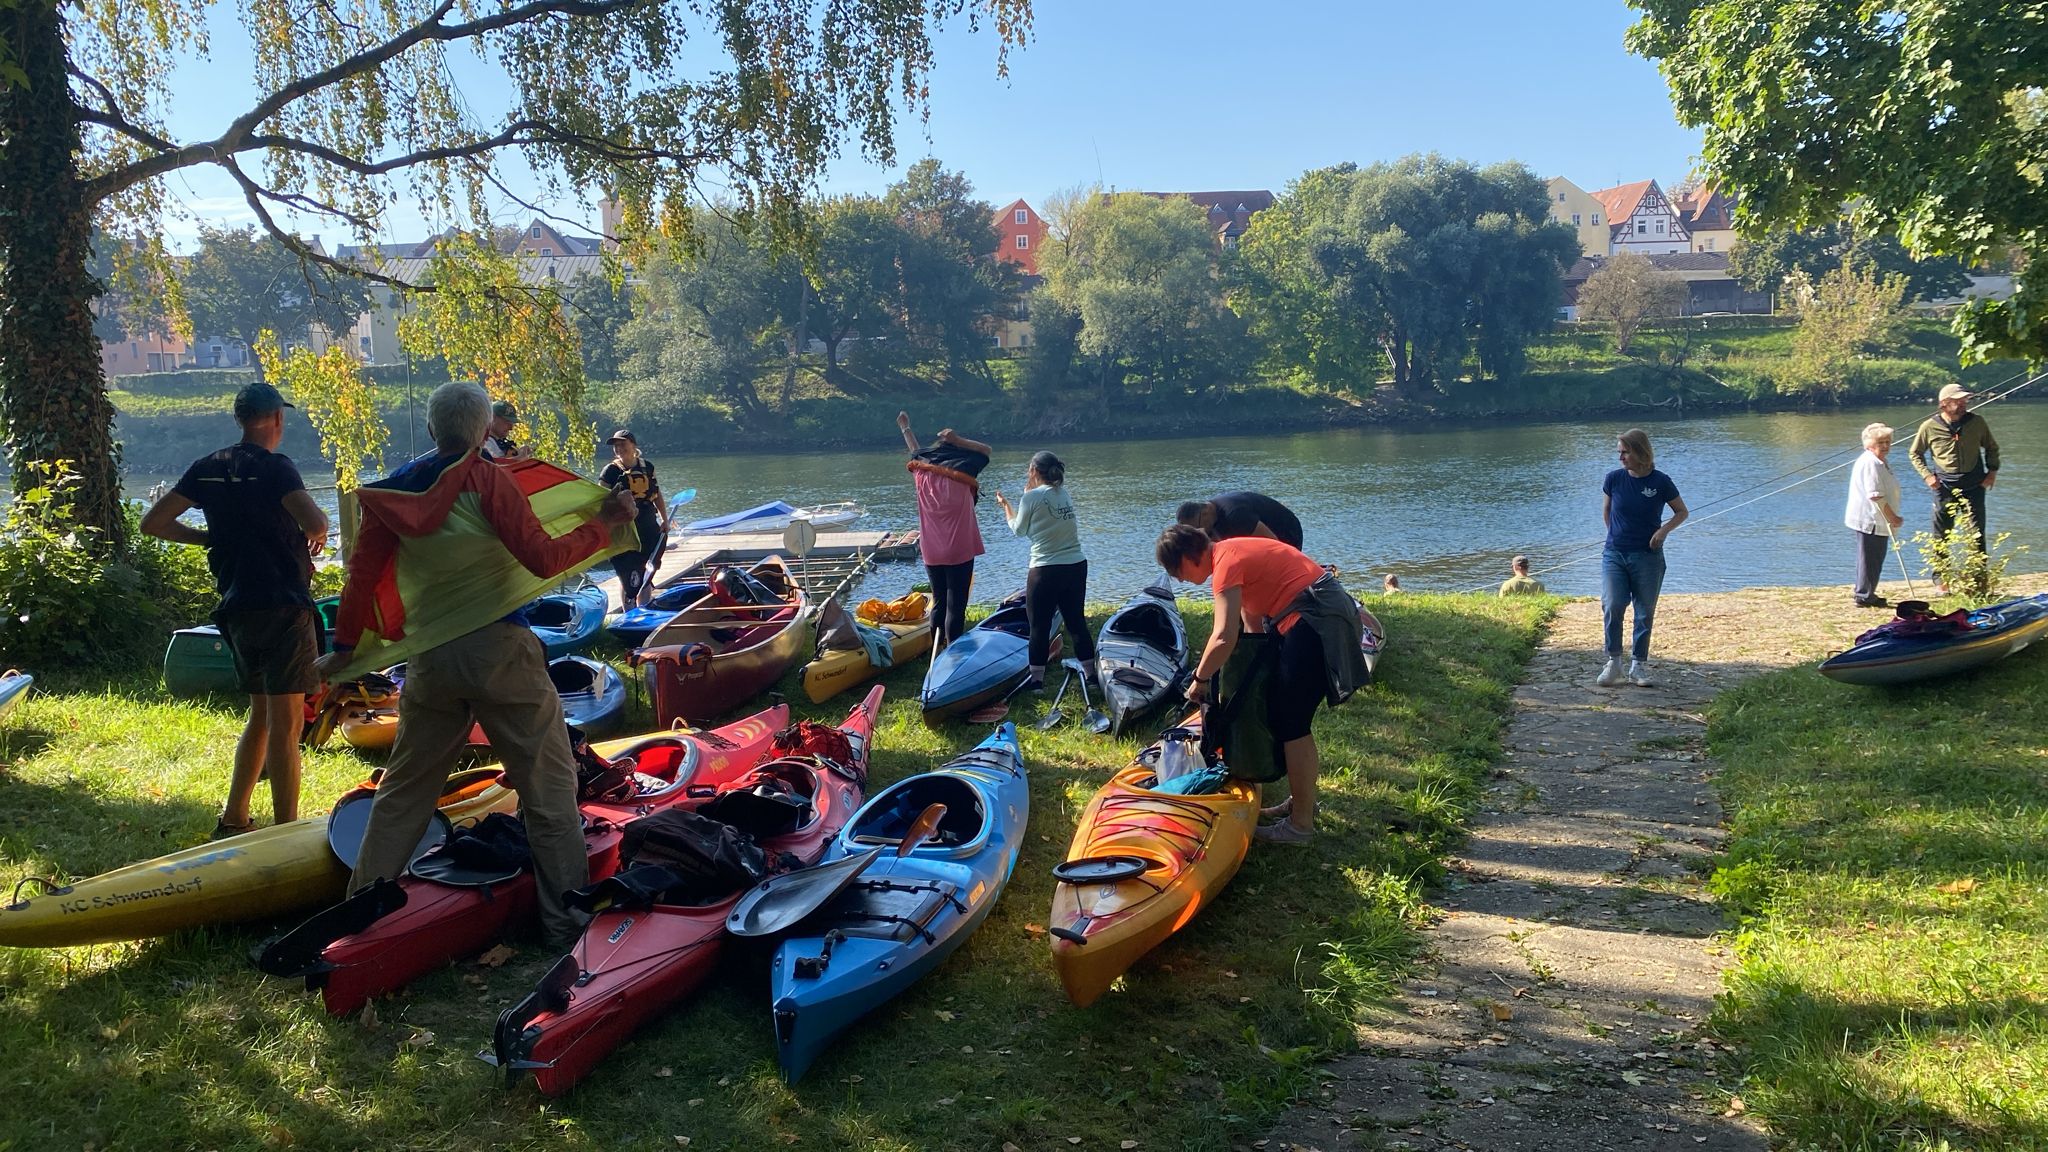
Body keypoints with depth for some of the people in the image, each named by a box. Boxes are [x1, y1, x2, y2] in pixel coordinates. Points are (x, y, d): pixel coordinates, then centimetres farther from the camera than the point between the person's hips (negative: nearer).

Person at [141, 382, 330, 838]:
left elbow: (153, 522, 12)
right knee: (286, 721, -4)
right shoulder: (274, 467, -11)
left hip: (236, 607, 7)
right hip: (282, 606, -7)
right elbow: (315, 522, -25)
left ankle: (233, 819, 24)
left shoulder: (207, 468, 9)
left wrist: (212, 538, 16)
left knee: (261, 713, 20)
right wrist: (317, 537, -3)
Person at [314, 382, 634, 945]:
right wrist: (604, 523, -4)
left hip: (430, 660, 5)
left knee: (403, 787, 19)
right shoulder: (490, 482, -10)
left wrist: (344, 647, 17)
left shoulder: (394, 491, 4)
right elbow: (544, 558, -15)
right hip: (500, 651, -5)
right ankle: (567, 920, 5)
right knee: (548, 784, 4)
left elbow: (363, 572, 8)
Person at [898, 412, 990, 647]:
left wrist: (905, 428, 39)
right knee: (956, 606, -4)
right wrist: (958, 440, -1)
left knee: (939, 601, 15)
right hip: (960, 553, -5)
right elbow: (986, 450, 4)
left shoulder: (922, 476, 2)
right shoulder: (960, 477, -7)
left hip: (931, 554, 5)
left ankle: (937, 650, 20)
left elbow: (915, 453, 24)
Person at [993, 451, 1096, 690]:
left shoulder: (1032, 497, -10)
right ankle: (1090, 672, 21)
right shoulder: (1064, 494, 8)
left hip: (1046, 571, -6)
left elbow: (1019, 529, 3)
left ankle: (1037, 678, 10)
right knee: (1076, 621, 16)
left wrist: (1005, 504, 19)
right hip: (1077, 566, 6)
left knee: (1039, 625, 5)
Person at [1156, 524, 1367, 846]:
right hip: (1328, 611, 10)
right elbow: (1252, 621, 17)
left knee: (1290, 720, -5)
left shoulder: (1225, 565, -16)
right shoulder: (1231, 552, 13)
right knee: (1291, 713, 18)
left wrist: (1200, 679, -12)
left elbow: (1224, 637, -26)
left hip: (1316, 622, -10)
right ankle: (1302, 801, 30)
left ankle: (1301, 823, 2)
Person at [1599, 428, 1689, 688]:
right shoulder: (1613, 479, -2)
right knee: (1612, 606, -12)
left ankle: (1638, 666, 16)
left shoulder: (1660, 483, -7)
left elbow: (1682, 512, 5)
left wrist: (1665, 529, -12)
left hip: (1647, 557, -1)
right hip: (1614, 554, 1)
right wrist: (1616, 534, 11)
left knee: (1645, 613, 5)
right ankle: (1613, 662, 1)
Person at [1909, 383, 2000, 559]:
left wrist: (1992, 471, 3)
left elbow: (1991, 448, 16)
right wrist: (1927, 475, -4)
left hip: (1974, 485, 2)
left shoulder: (1977, 422, 0)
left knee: (1977, 533, 5)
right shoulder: (1929, 427, -5)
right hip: (1944, 486, -1)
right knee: (1941, 533, 4)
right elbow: (1915, 454, 9)